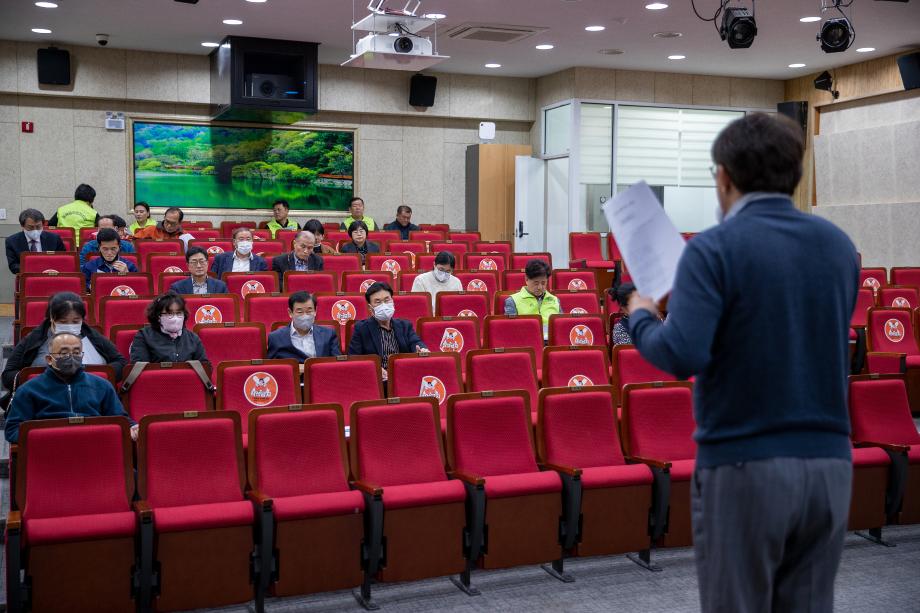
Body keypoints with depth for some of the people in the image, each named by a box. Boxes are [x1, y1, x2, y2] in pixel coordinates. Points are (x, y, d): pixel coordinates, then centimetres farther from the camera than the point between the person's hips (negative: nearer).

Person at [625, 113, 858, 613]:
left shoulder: (714, 249, -12)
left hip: (744, 466, -5)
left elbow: (682, 355, -23)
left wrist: (641, 318, -2)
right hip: (828, 464, 6)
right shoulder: (839, 246, 8)